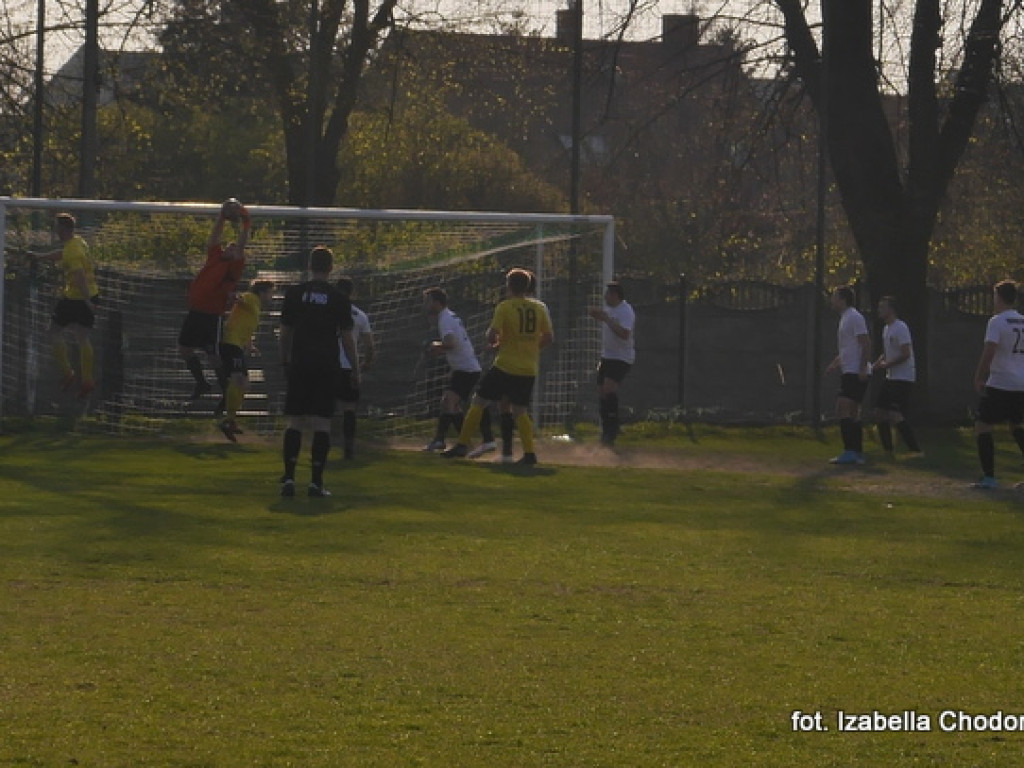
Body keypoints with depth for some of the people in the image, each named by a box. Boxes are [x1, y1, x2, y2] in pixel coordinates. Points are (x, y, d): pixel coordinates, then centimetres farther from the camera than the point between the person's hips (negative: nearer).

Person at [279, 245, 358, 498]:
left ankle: (289, 477, -4)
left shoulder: (294, 294, 2)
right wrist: (355, 370, 9)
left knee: (294, 421, 4)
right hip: (328, 367, -1)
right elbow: (348, 337, 1)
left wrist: (284, 361, 20)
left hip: (300, 364, 1)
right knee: (322, 423, -1)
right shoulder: (339, 299, -1)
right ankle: (316, 481, -5)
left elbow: (285, 332, 7)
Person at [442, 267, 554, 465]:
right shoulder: (539, 308, 3)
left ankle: (462, 445, 6)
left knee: (478, 403, 7)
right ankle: (529, 453, -1)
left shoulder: (504, 308, -9)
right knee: (520, 411, 13)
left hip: (505, 366, -4)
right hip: (529, 369, 4)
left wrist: (496, 341, 8)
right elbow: (549, 338, 5)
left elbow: (491, 337, -15)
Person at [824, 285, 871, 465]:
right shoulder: (845, 318, 21)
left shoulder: (854, 318, -10)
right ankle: (858, 453, 11)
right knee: (853, 415, 10)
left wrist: (862, 368, -24)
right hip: (849, 373, 10)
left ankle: (850, 452, -20)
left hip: (855, 374, -10)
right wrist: (835, 364, 19)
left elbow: (866, 344, -18)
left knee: (843, 411, -16)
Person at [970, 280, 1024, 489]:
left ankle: (989, 477, -10)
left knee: (982, 426, -1)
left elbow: (989, 352, -18)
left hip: (1000, 384, -7)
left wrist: (978, 378, -9)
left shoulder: (997, 322, -10)